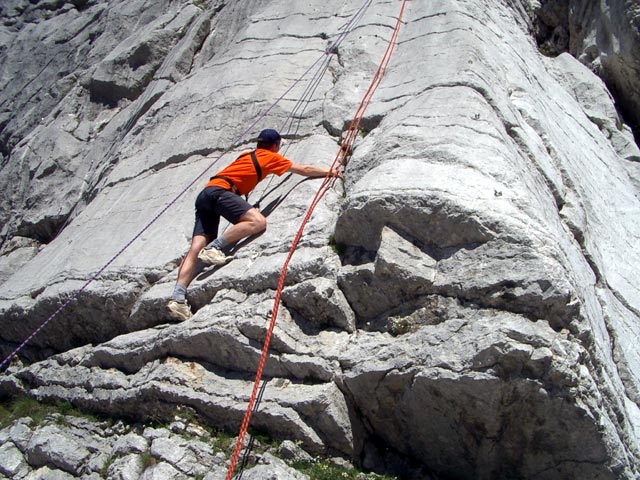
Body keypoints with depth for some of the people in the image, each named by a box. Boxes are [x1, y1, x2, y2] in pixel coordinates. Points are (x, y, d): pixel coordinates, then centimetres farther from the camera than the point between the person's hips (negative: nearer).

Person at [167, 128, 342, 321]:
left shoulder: (247, 156, 33)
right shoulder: (271, 157, 12)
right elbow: (304, 170, 16)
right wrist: (329, 172, 31)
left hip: (205, 195, 8)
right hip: (219, 191, -8)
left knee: (197, 248, -7)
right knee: (258, 221, -23)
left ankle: (178, 297, -20)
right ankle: (213, 248, -27)